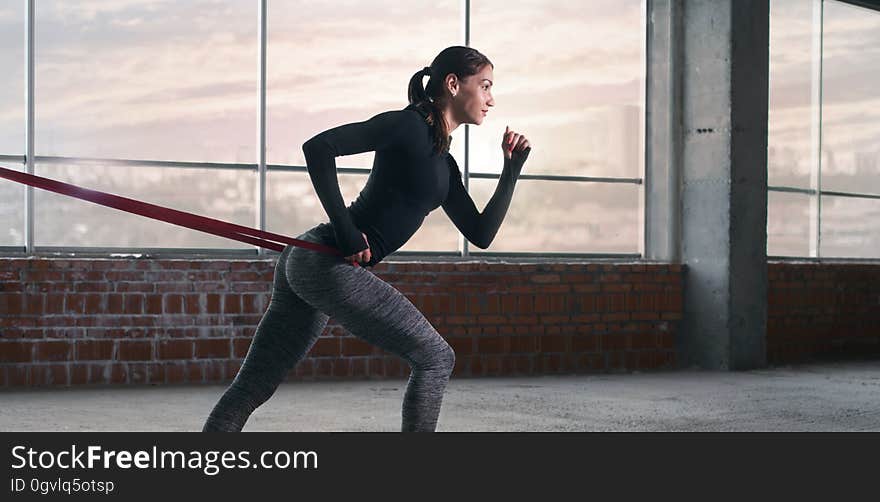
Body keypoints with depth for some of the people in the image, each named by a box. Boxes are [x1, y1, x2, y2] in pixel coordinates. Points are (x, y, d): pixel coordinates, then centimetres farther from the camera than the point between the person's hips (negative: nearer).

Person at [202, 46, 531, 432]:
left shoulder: (444, 164, 20)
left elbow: (481, 234, 21)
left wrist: (512, 169, 16)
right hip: (328, 264, -9)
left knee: (250, 389, 7)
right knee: (435, 358, -1)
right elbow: (319, 146, -17)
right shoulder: (409, 125, -7)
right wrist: (345, 232, -19)